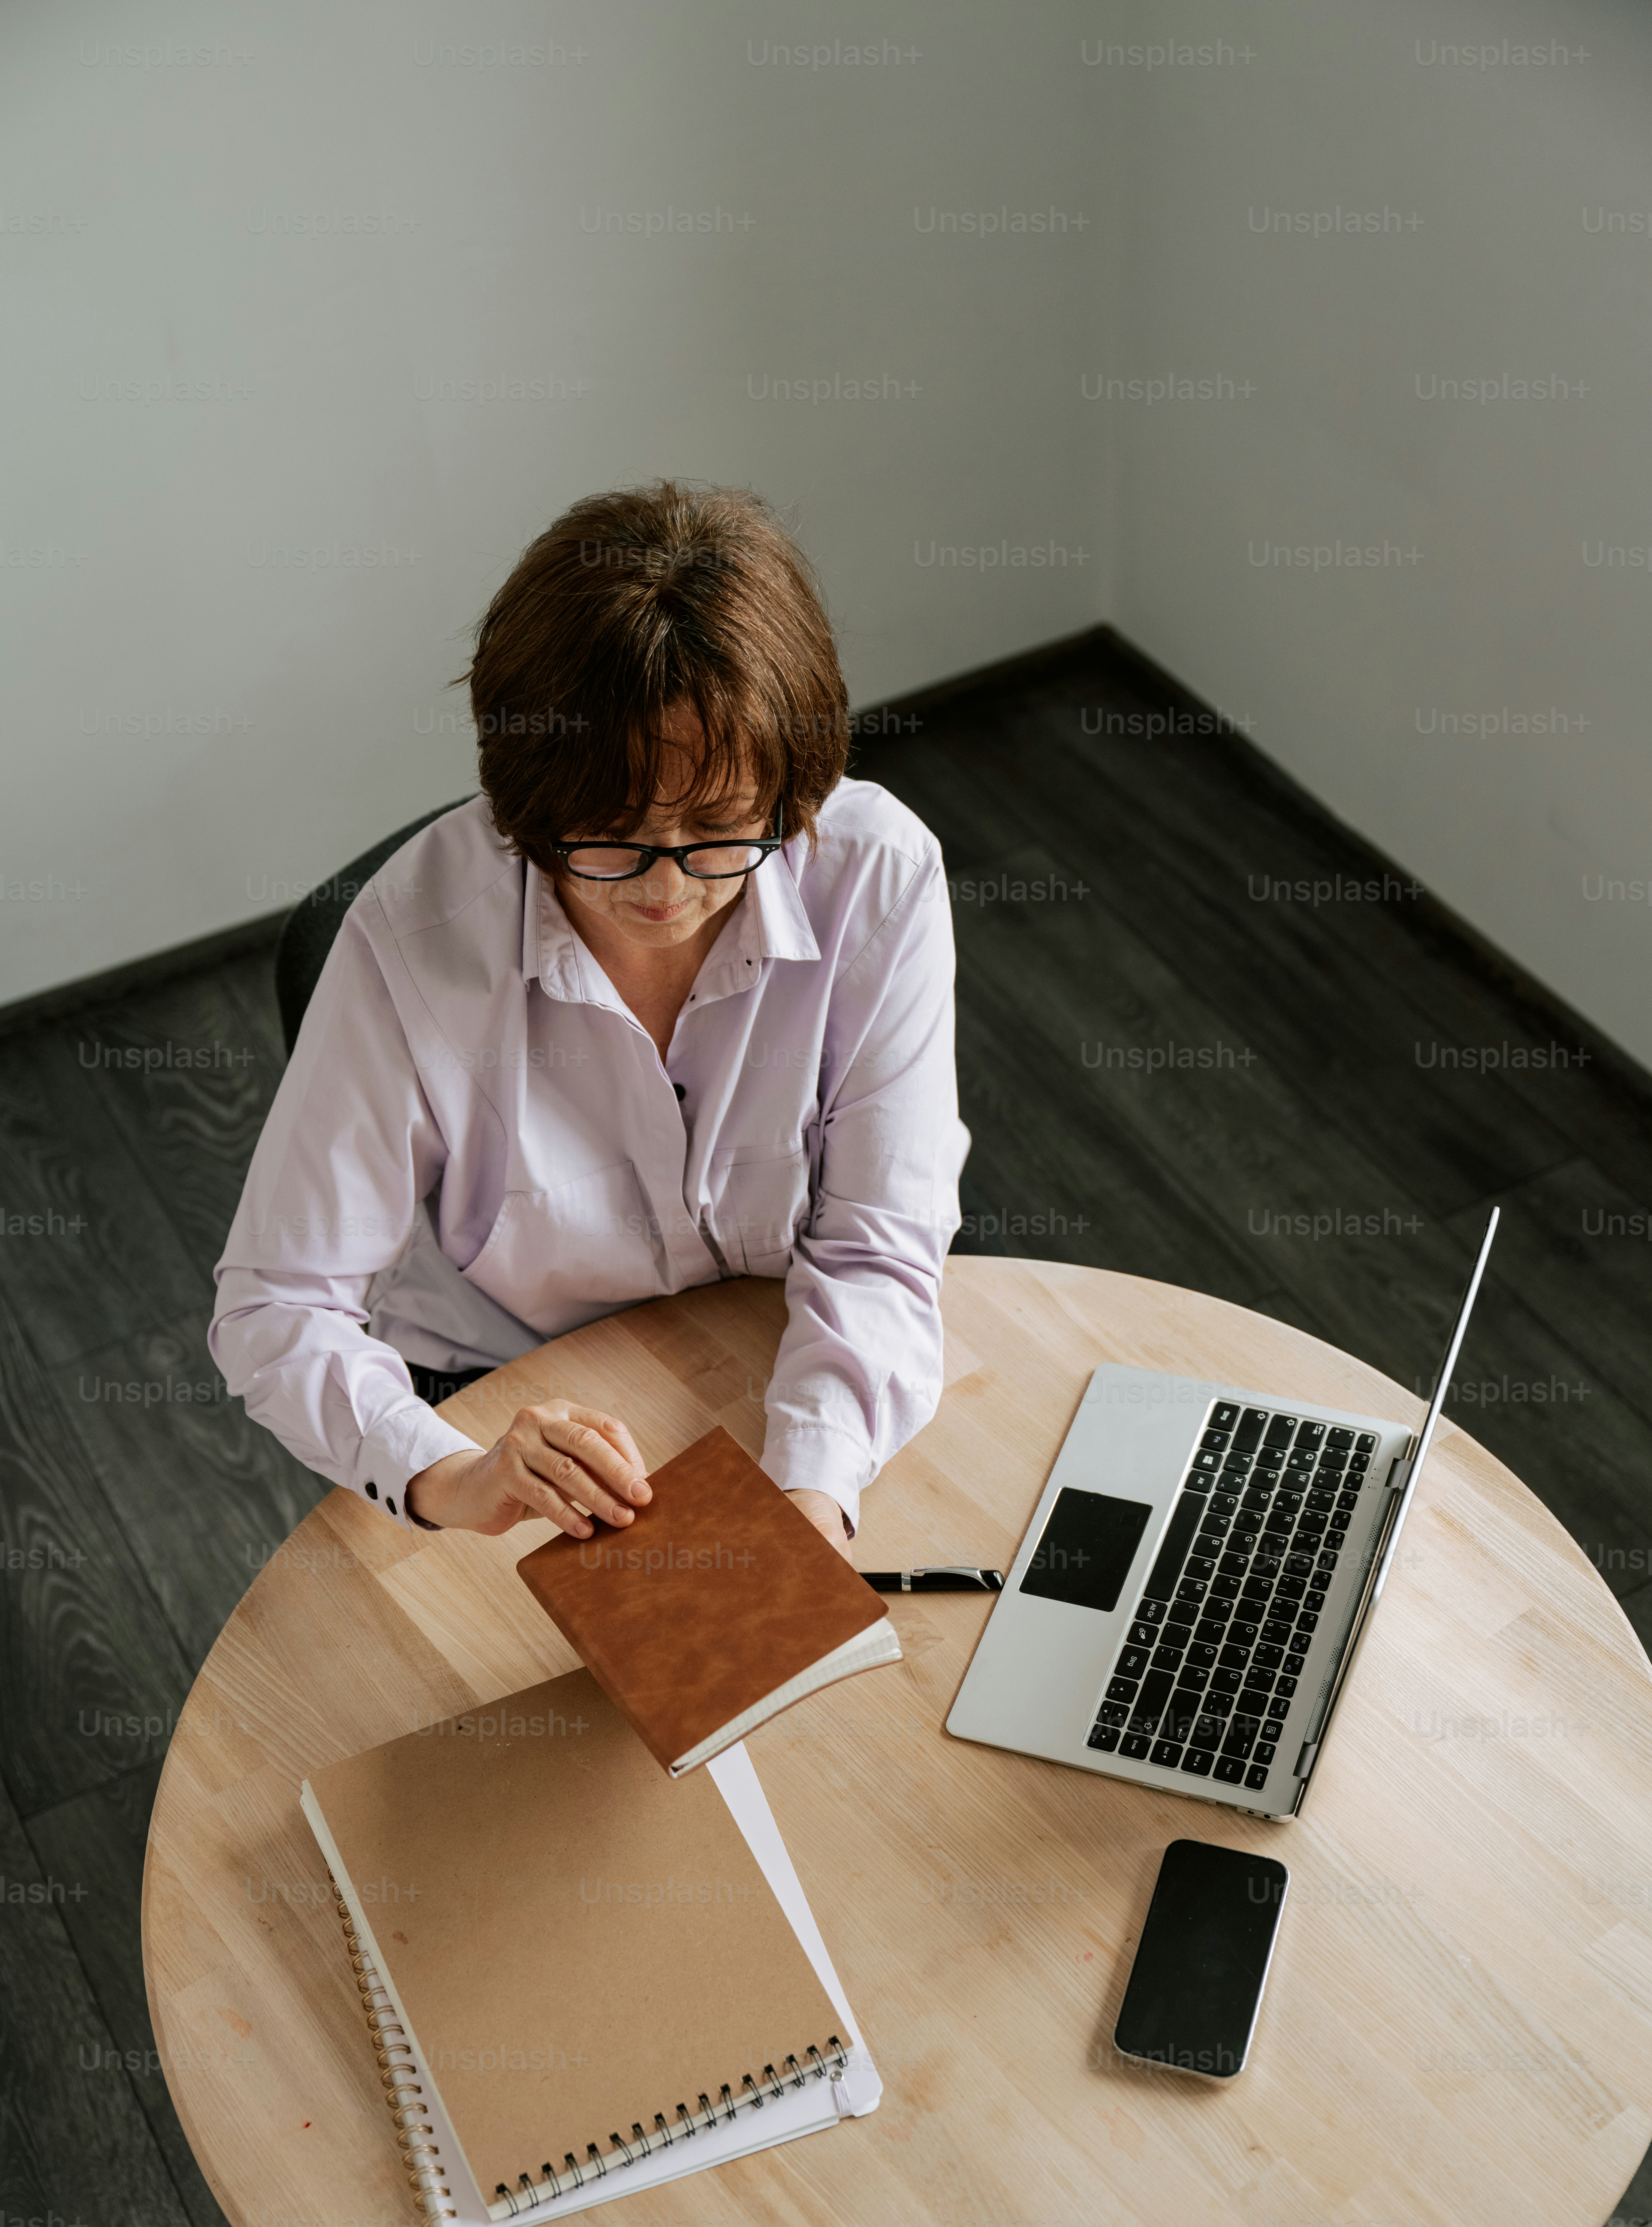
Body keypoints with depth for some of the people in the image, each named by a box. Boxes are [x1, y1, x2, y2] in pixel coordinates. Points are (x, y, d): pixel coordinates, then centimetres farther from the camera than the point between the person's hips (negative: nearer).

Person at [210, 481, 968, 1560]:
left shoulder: (877, 876, -19)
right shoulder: (415, 942, -24)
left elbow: (877, 1250, -16)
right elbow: (275, 1308, -20)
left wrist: (813, 1487, -33)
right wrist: (449, 1475, -38)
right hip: (509, 1417, 1)